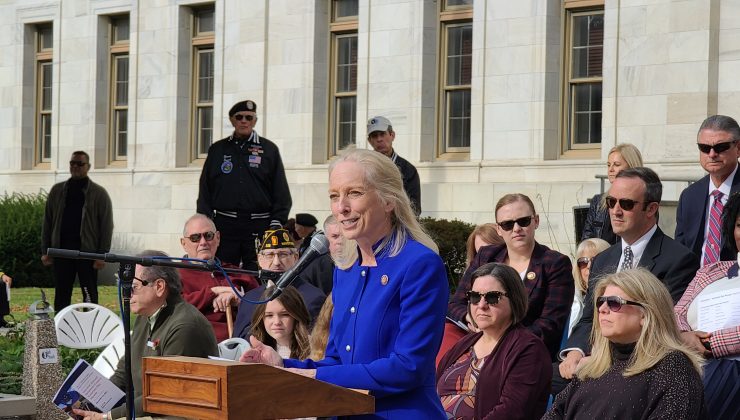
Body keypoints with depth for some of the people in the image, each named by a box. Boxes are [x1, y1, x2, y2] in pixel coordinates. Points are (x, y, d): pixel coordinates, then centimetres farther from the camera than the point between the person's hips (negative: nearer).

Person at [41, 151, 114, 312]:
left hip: (87, 252, -3)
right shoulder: (57, 191, 12)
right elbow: (47, 223, 12)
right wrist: (45, 251, 5)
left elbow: (107, 226, -2)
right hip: (61, 251, 3)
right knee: (61, 296, 6)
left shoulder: (99, 194, 2)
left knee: (90, 295, -1)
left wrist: (102, 254, -10)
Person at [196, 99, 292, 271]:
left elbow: (281, 192, 7)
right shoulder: (217, 150, 14)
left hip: (259, 225, -1)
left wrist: (277, 222, -3)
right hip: (225, 224, 2)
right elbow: (205, 190, 13)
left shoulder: (269, 150, 9)